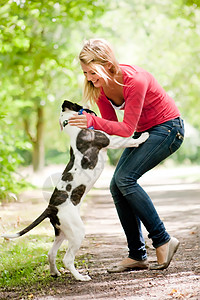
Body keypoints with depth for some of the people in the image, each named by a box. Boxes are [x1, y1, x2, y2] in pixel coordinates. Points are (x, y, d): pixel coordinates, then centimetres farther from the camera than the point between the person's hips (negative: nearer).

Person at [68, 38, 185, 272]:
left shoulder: (135, 81, -30)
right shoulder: (99, 85, -7)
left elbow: (127, 129, -30)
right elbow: (111, 124, -1)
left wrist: (93, 121, -39)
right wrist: (85, 123, -19)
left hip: (167, 128, -8)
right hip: (144, 131, 8)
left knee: (125, 178, -22)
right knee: (117, 187, -4)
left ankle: (163, 241, -13)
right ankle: (137, 256, 2)